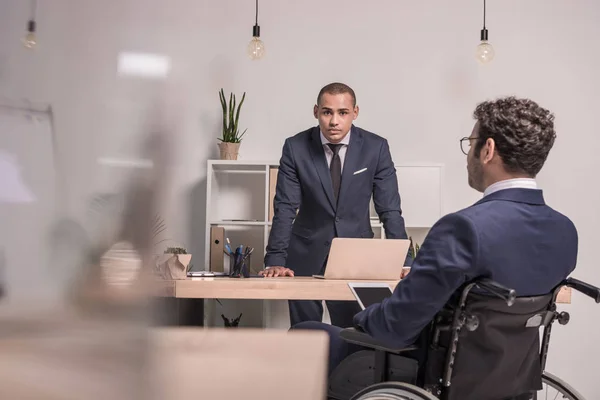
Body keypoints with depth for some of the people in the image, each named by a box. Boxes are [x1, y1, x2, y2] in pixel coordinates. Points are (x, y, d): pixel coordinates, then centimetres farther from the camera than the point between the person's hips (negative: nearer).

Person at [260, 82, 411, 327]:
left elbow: (390, 210, -6)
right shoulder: (295, 147, -8)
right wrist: (275, 261, -16)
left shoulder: (376, 148, -7)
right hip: (307, 256, 0)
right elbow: (285, 208, -9)